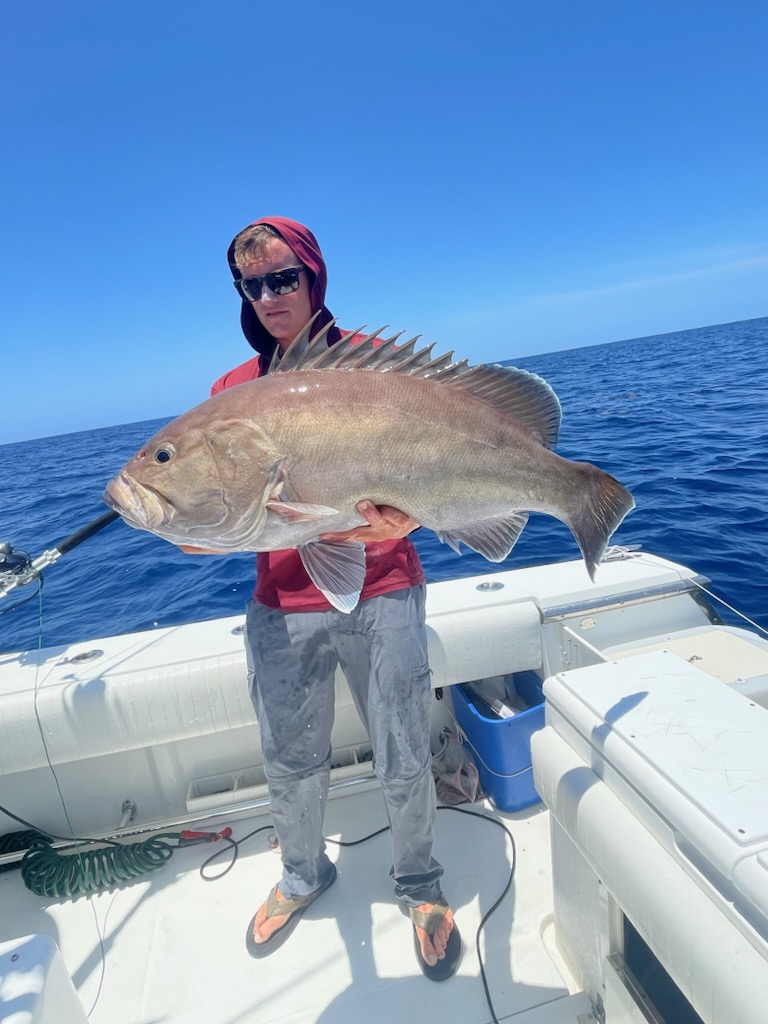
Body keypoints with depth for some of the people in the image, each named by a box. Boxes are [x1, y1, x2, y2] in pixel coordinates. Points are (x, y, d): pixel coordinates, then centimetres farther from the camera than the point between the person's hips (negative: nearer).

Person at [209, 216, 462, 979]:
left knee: (403, 764, 9)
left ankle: (419, 886, 40)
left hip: (382, 595, -2)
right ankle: (302, 875, 49)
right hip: (282, 605, 3)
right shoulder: (233, 391, 7)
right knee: (290, 764, 18)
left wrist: (403, 518, -25)